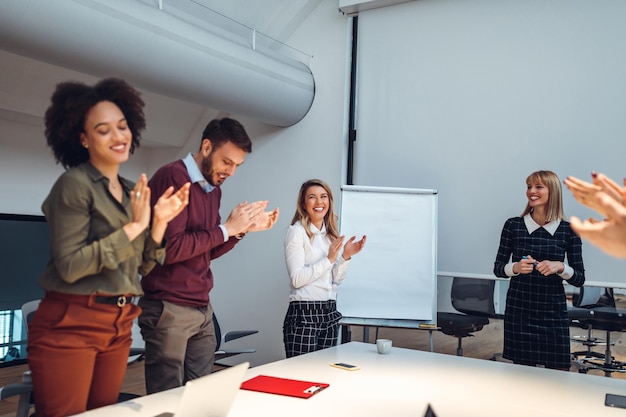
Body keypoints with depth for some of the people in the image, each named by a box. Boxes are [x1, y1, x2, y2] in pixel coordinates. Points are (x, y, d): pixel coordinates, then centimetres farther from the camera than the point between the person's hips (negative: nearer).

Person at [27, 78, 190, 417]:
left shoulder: (133, 191, 10)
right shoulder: (74, 185, -11)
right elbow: (69, 266, -19)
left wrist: (160, 222, -3)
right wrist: (134, 227, -20)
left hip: (118, 326, 7)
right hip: (69, 325, -7)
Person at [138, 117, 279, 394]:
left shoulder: (214, 189, 13)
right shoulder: (172, 178, -14)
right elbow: (169, 249, -22)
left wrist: (243, 229, 3)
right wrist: (226, 228, -17)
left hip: (202, 307, 8)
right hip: (169, 308, -8)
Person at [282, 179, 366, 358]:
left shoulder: (331, 234, 14)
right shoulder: (296, 231, -6)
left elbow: (336, 279, 12)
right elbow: (296, 279, -14)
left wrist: (346, 256, -3)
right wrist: (329, 259, -18)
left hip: (330, 311, 6)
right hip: (304, 311, -6)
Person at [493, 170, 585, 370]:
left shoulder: (568, 230, 0)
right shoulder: (513, 225, -1)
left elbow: (579, 278, 3)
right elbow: (498, 268, 5)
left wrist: (561, 267, -15)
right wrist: (516, 267, -14)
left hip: (553, 312, 0)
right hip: (519, 311, 0)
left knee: (557, 371, 3)